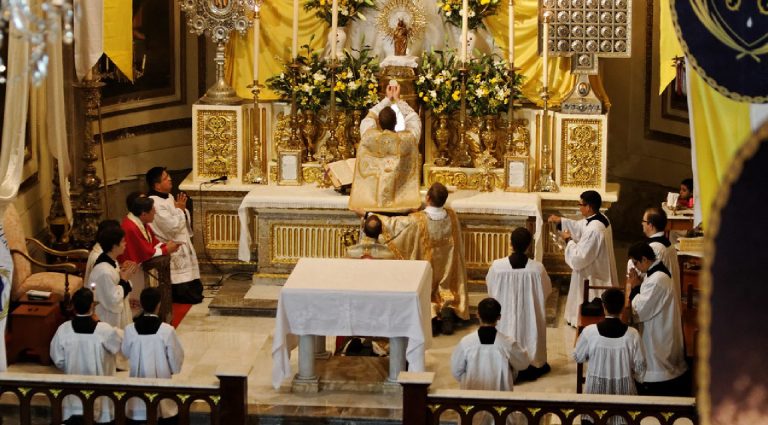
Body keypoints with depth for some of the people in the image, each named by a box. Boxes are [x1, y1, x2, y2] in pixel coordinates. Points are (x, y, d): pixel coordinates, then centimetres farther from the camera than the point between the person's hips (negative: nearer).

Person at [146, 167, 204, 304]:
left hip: (183, 246, 10)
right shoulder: (154, 204, -22)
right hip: (172, 251, -10)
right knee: (189, 295, -7)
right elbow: (172, 226, -26)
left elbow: (185, 221, 17)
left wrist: (183, 209, -3)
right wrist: (179, 209, -11)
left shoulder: (169, 197, 9)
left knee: (196, 287, 14)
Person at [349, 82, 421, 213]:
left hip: (370, 205, 1)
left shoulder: (369, 137, -10)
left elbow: (370, 117, 12)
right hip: (402, 204, -1)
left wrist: (388, 99, 21)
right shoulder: (408, 139, -12)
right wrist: (397, 99, 17)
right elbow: (413, 118, 10)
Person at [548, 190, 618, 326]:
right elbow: (580, 226, 17)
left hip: (592, 277, -10)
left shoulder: (594, 230, -34)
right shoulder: (601, 219, -3)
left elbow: (579, 257, -29)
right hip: (599, 271, 10)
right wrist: (560, 220, 12)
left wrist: (568, 240, -14)